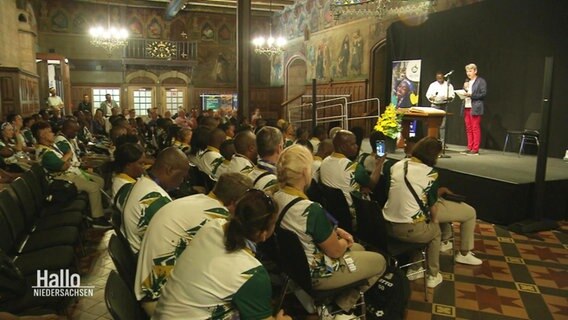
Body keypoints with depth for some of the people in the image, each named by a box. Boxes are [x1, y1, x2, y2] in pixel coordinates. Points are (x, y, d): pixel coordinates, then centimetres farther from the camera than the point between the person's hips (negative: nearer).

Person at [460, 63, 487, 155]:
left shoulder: (481, 81, -2)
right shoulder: (467, 81, 18)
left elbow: (483, 94, -9)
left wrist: (471, 95, -17)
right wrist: (464, 89, -1)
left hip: (475, 108, -6)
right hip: (466, 107, 6)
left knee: (475, 129, -5)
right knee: (468, 129, 8)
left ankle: (475, 149, -3)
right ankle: (469, 148, 13)